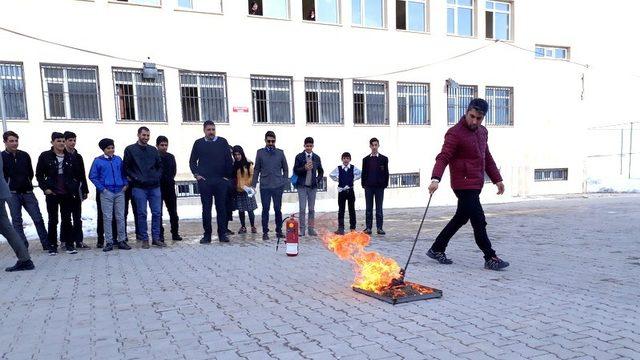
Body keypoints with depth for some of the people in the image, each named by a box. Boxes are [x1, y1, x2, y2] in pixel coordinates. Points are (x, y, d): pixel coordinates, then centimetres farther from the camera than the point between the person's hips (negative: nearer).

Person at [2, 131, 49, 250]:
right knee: (17, 221, 2)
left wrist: (27, 184, 8)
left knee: (38, 218, 0)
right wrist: (8, 188, -1)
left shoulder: (24, 155, 9)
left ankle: (46, 244, 6)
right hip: (12, 194, -2)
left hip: (27, 192, 2)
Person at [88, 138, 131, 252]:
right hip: (106, 193, -2)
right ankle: (109, 242, 6)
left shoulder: (118, 159, 10)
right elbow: (92, 176, 2)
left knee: (120, 217, 4)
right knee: (107, 218, 0)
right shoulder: (98, 161, 1)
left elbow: (123, 173, 18)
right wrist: (102, 188, -5)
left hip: (120, 192, 3)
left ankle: (121, 241, 12)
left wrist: (125, 184, 5)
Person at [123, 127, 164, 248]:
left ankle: (156, 238, 10)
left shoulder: (153, 150, 15)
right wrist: (135, 178, -7)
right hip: (139, 187, -3)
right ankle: (144, 239, 9)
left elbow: (160, 165, 19)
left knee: (156, 213, 2)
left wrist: (157, 176, 5)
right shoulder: (130, 149, 4)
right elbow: (126, 167, 2)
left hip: (154, 186, 3)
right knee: (142, 213, 0)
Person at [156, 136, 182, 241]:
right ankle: (160, 234, 8)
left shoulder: (171, 157, 10)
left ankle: (175, 233, 13)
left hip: (169, 186, 4)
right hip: (158, 187, -4)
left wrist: (170, 179, 8)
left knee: (173, 211, 6)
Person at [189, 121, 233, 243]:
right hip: (204, 181, 0)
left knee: (222, 208, 3)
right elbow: (192, 161, 13)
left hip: (221, 181, 0)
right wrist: (196, 174, 2)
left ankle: (222, 234, 11)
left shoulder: (222, 142, 5)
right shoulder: (198, 143, 8)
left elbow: (228, 160, 5)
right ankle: (207, 235, 10)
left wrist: (227, 176, 0)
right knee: (206, 208, 3)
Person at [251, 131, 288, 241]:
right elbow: (256, 169, 7)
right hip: (264, 186, 0)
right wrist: (253, 184, 3)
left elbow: (285, 168, 11)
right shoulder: (260, 152, 5)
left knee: (278, 209, 5)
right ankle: (265, 232, 10)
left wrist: (284, 182, 3)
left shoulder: (280, 152, 6)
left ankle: (279, 230, 18)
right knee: (265, 209, 2)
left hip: (278, 186, 1)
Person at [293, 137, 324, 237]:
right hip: (302, 186, -2)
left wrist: (318, 180, 3)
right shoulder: (299, 157, 1)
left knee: (312, 209, 5)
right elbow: (295, 171, -2)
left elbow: (321, 171, 17)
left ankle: (311, 229, 11)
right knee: (302, 208, -4)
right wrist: (304, 168, -18)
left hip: (313, 186, 2)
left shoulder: (317, 158, 8)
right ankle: (302, 229, 2)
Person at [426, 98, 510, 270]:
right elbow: (443, 157, -22)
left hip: (476, 185, 9)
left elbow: (487, 157, 23)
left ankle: (436, 249, 26)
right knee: (479, 222, -6)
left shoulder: (483, 131, 14)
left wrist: (497, 179, 22)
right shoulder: (455, 133, -13)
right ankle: (490, 258, 6)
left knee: (461, 218, 15)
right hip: (464, 184, -9)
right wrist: (435, 179, -36)